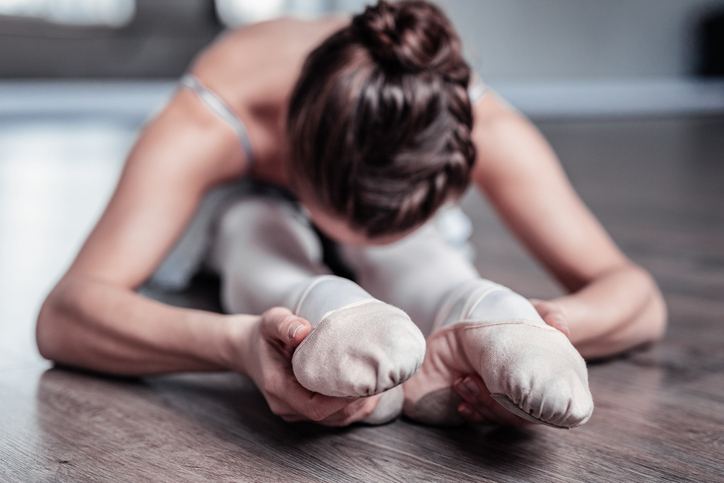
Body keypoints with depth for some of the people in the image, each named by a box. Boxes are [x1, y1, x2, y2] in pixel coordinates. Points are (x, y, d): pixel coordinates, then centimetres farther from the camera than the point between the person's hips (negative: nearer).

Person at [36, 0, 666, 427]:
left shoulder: (487, 130, -39)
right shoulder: (206, 126, -46)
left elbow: (641, 298, -36)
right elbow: (62, 317, -52)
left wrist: (549, 328, -61)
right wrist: (234, 342, -73)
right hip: (243, 192, -2)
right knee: (258, 235, -37)